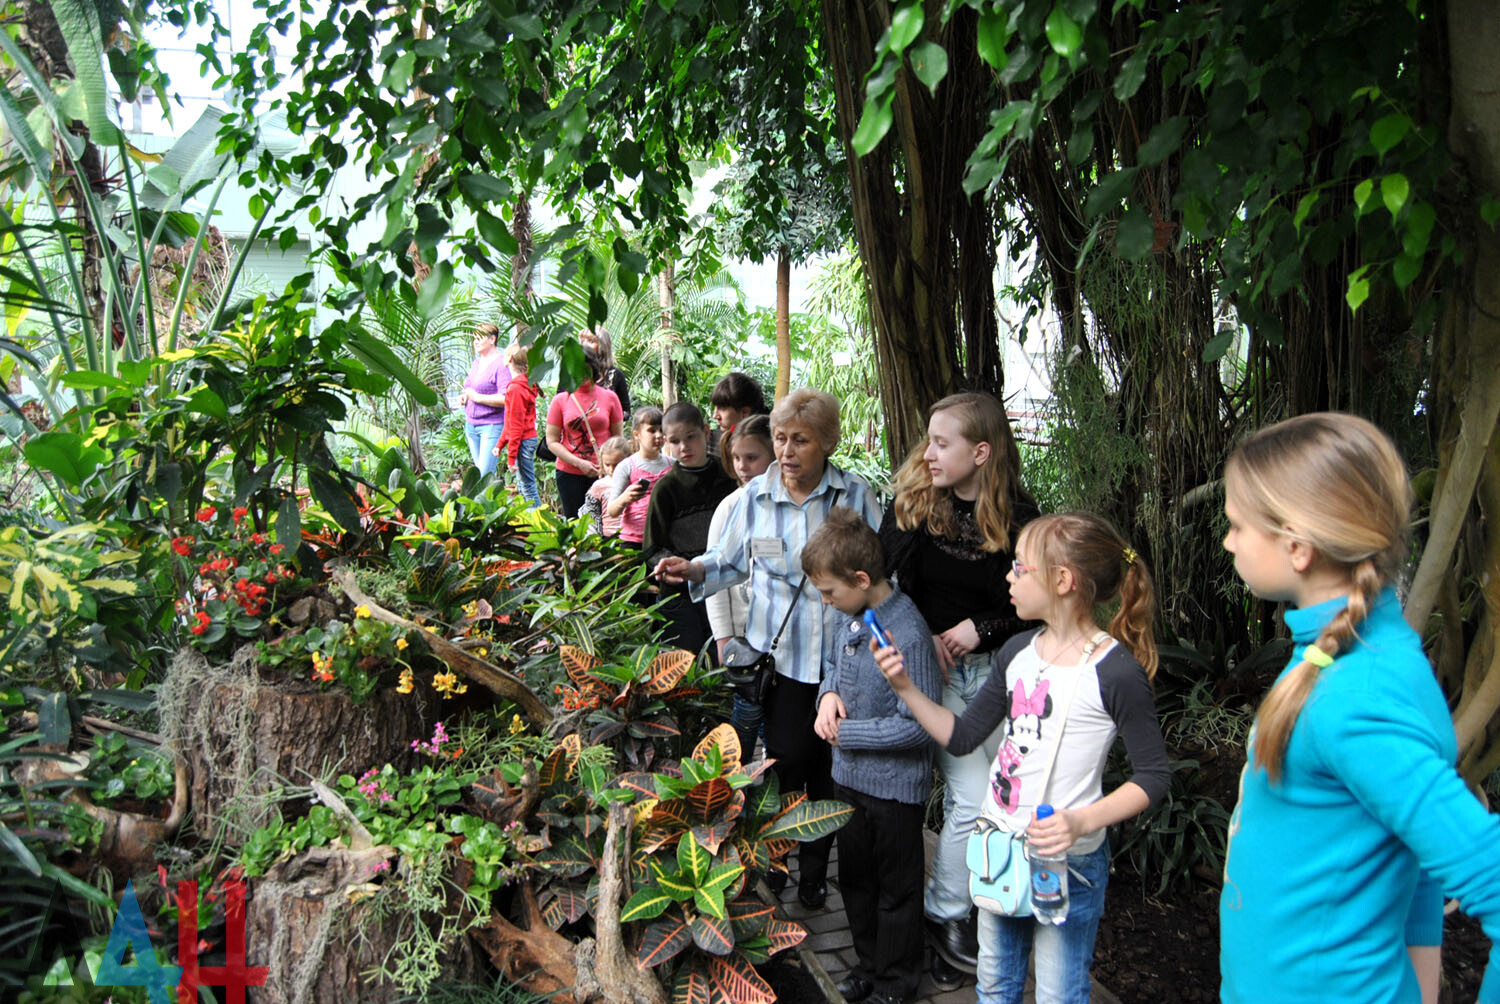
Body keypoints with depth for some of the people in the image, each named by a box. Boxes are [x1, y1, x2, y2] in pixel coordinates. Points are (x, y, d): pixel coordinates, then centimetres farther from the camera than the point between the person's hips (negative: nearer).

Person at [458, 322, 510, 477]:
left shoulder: (501, 363, -12)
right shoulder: (477, 362, 15)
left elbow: (505, 399, -22)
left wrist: (477, 397, -16)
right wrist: (464, 397, 8)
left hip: (492, 425, -9)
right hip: (471, 424, 9)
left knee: (485, 474, -13)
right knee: (478, 472, 10)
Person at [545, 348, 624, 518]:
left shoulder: (609, 397, 4)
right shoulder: (560, 400, 3)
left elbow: (618, 438, 7)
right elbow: (552, 442, -1)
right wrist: (579, 463, -12)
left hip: (603, 472, 0)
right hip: (569, 473, 0)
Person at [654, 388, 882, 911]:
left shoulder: (855, 495, -2)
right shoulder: (755, 496, 1)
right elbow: (731, 561, 12)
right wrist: (693, 569, -8)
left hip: (842, 652, 0)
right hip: (779, 652, 0)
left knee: (829, 767, 11)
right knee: (787, 758, 0)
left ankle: (814, 870, 31)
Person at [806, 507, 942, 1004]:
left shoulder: (908, 635, -28)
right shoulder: (848, 616, -4)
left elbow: (918, 725, -26)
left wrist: (847, 733, -20)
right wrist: (828, 693, -5)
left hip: (895, 785, -8)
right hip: (849, 774, 8)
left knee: (896, 888, 14)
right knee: (854, 877, 23)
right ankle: (868, 962, 45)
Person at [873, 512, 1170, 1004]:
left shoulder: (1116, 672, -19)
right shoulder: (1018, 652, 3)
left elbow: (1154, 775, -14)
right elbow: (962, 737, 7)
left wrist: (1083, 822, -27)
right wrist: (906, 687, -5)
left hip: (1066, 859, -6)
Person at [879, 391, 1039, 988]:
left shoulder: (1019, 517, -3)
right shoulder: (910, 504, -4)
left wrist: (981, 628, -12)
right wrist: (922, 638, -13)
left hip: (994, 667, 2)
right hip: (927, 666, -2)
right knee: (972, 799, -7)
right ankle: (945, 917, 14)